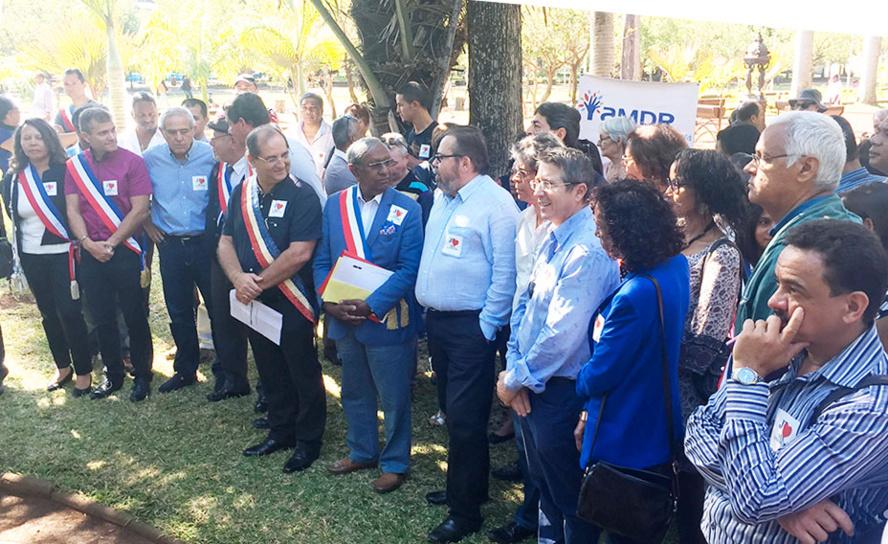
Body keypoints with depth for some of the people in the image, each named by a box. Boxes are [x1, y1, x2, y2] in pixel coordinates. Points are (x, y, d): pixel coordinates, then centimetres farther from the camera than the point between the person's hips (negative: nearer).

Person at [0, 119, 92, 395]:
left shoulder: (65, 171, -7)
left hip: (63, 254, -5)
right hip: (31, 258, 5)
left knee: (69, 312, -7)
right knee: (48, 313, 13)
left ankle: (84, 371, 7)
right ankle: (63, 367, 27)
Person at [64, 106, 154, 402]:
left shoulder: (132, 161, -7)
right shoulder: (74, 166, 5)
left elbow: (140, 210, -10)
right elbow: (73, 210, 4)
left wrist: (111, 243, -12)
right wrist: (88, 243, -10)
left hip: (125, 250, -4)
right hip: (91, 253, 4)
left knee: (134, 316, 3)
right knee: (102, 318, 12)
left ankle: (142, 375, 18)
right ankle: (113, 374, 27)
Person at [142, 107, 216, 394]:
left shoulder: (211, 155, -7)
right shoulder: (150, 159, -1)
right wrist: (147, 223, 8)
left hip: (206, 243, -2)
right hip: (170, 245, 2)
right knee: (178, 311, 12)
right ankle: (185, 370, 27)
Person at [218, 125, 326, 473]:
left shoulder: (302, 196, -14)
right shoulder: (241, 194, 6)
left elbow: (299, 253, -21)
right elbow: (226, 242, 7)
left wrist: (259, 282, -15)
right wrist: (239, 278, -12)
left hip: (293, 304, -6)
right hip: (253, 302, 6)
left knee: (303, 373, 7)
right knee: (270, 372, 19)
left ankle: (309, 440, 23)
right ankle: (281, 431, 37)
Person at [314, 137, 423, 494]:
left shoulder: (407, 210, -11)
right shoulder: (335, 206, 2)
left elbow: (409, 269, -15)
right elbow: (322, 260, 4)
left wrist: (371, 307, -21)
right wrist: (330, 303, -11)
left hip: (387, 320, -4)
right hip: (344, 318, 5)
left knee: (394, 397, 9)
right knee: (354, 393, 21)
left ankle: (395, 463, 28)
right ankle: (361, 452, 41)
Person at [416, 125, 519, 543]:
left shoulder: (496, 204, -14)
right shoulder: (442, 199, 12)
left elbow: (505, 274, -17)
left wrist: (486, 327, -16)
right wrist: (428, 309, 14)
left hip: (471, 326, -8)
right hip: (437, 320, 9)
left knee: (465, 418, -1)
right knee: (451, 410, 19)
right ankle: (464, 484, 38)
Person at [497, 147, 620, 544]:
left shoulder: (587, 251, -23)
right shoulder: (552, 239, 6)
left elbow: (562, 335, -25)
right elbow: (524, 303, 10)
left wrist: (517, 378, -13)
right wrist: (514, 368, -1)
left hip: (560, 392, -9)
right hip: (530, 386, 9)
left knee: (567, 494, 11)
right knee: (543, 483, 25)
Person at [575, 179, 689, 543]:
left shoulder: (634, 296, -33)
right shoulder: (677, 265, -6)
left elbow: (598, 377, -22)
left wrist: (580, 382, -1)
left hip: (626, 447, -8)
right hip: (661, 435, 8)